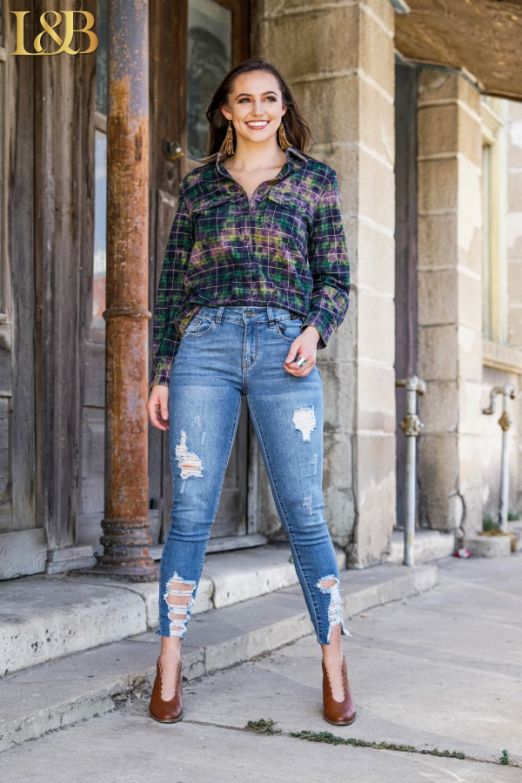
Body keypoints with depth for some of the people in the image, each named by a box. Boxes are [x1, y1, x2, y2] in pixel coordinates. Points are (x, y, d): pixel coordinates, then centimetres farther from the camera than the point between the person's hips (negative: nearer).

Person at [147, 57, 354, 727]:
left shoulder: (315, 179, 15)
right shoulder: (198, 184, 17)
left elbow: (335, 277, 12)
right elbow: (172, 284, 15)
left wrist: (316, 328, -9)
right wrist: (160, 374, 8)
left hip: (283, 350, -1)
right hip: (204, 349, 1)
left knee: (304, 515, -2)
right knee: (190, 513, -2)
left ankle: (334, 667, 9)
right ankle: (169, 667, 7)